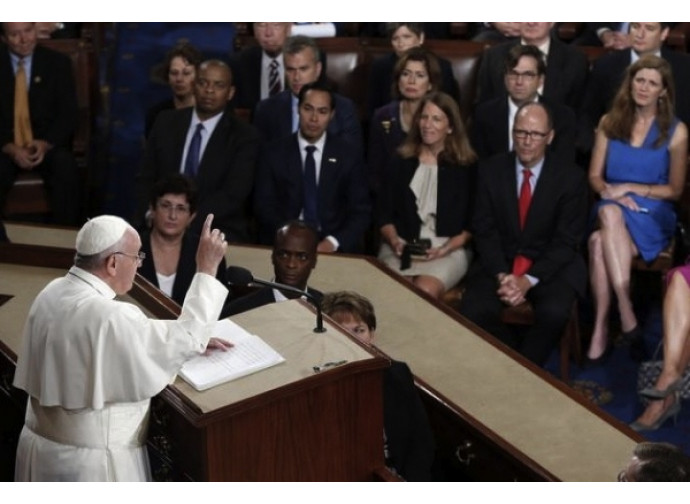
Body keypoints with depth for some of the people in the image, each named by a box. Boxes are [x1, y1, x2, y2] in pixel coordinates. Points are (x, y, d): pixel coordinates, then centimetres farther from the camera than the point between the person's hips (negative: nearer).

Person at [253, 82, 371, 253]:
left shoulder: (349, 154, 6)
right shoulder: (274, 153, 7)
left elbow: (361, 211, 3)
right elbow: (264, 206, 2)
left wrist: (332, 242, -14)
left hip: (335, 249, 0)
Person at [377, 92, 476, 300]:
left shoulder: (466, 168, 8)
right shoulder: (400, 163, 14)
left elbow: (473, 223, 5)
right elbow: (384, 214, 12)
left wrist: (444, 249, -10)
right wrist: (395, 242, -8)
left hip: (449, 249, -2)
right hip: (401, 247, 2)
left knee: (425, 291, -33)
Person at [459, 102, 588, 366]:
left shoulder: (570, 177, -5)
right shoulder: (490, 170, 1)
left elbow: (566, 241, -7)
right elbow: (485, 231, 0)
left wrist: (528, 280, -19)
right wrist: (502, 275, -16)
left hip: (551, 266, -2)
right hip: (500, 263, 2)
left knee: (554, 312, -33)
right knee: (472, 312, -26)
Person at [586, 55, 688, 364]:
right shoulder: (609, 122, 10)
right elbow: (594, 176, 10)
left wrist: (630, 188, -8)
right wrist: (609, 192, -13)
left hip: (652, 214, -3)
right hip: (611, 210, 3)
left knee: (599, 242, -35)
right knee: (609, 212, -37)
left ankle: (601, 326, -33)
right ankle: (625, 311, -37)